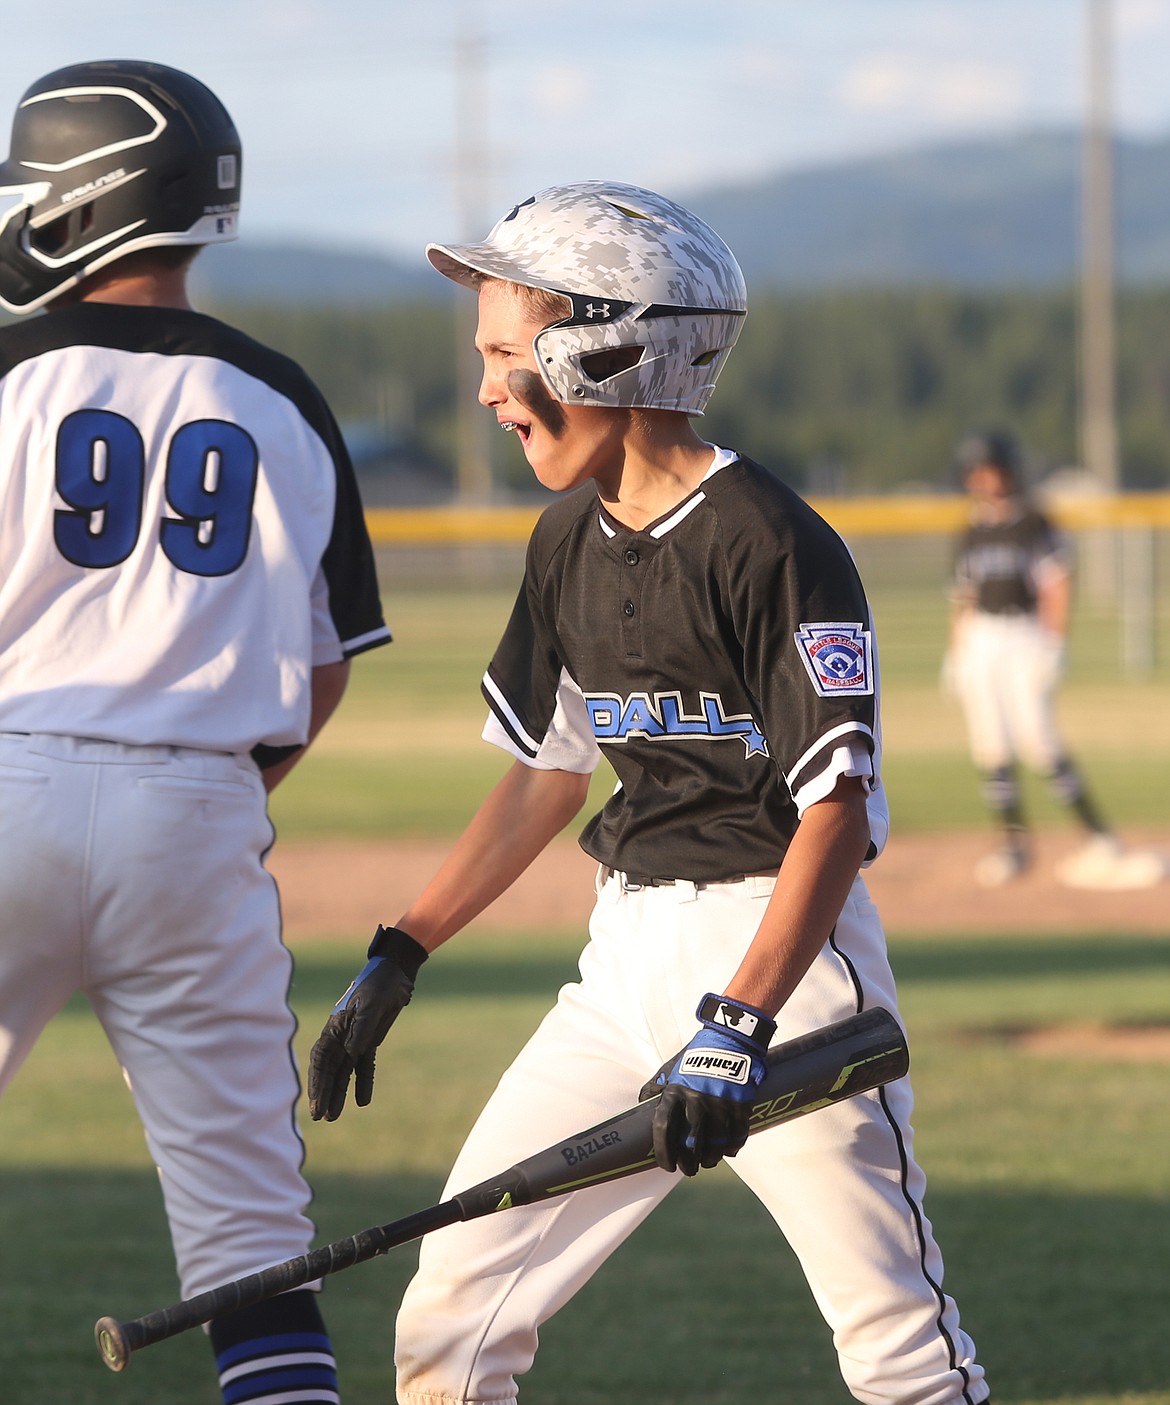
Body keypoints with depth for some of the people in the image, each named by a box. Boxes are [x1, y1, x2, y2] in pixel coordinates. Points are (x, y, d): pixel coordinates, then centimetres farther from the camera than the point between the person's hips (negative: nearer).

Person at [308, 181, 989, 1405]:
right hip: (625, 959, 8)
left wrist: (740, 1026, -28)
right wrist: (399, 957, 13)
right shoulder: (571, 542, 9)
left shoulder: (771, 547, -16)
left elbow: (837, 814, -20)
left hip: (780, 950, -8)